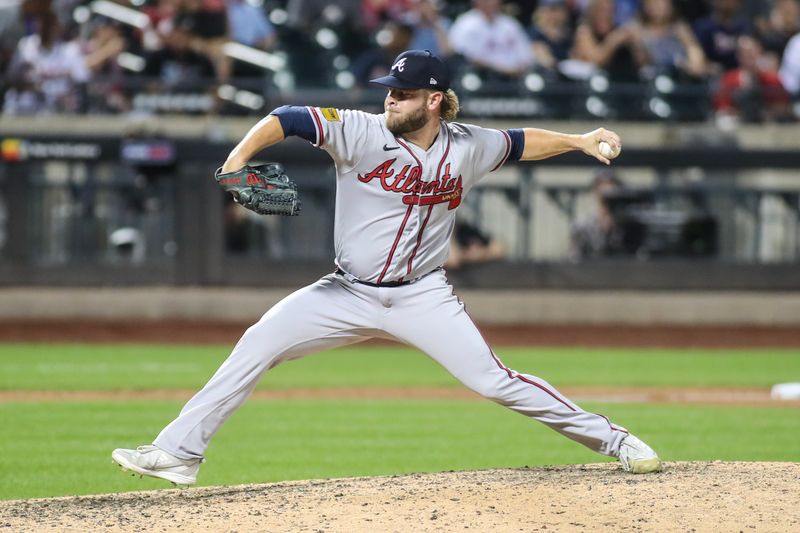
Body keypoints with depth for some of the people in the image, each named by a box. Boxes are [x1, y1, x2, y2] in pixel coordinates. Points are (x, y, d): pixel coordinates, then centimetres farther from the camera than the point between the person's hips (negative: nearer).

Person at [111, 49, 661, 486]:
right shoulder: (362, 132, -12)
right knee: (258, 343, -12)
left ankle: (609, 437, 2)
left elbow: (519, 143, 18)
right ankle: (179, 452, -8)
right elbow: (287, 118, -19)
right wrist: (239, 157, -34)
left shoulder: (467, 147, -3)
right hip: (349, 293, 0)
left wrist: (579, 141, 14)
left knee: (495, 381, -11)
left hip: (423, 296, 0)